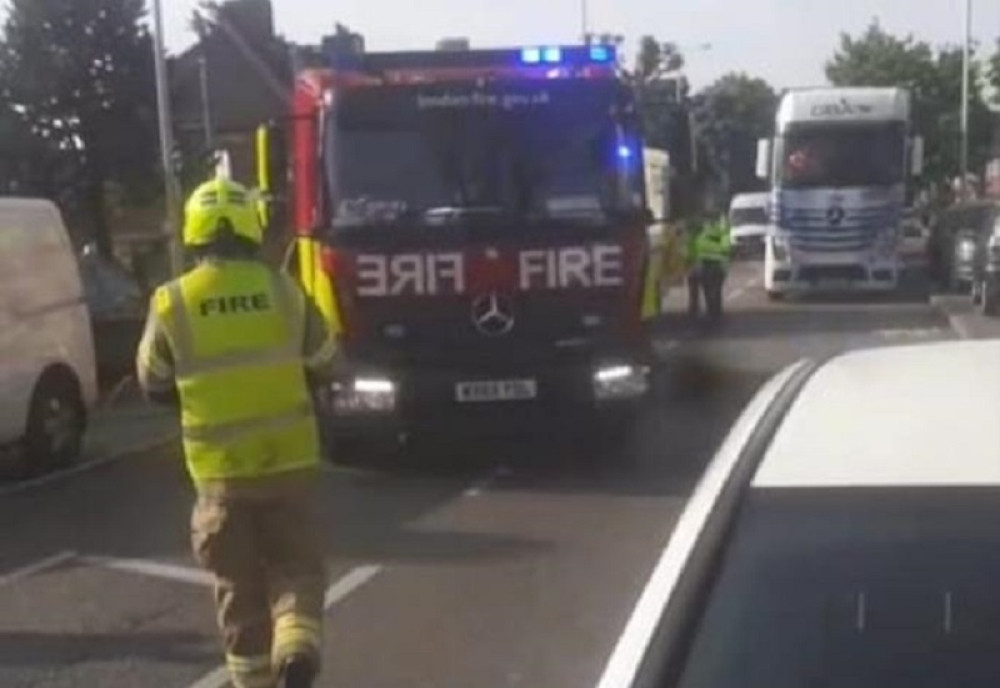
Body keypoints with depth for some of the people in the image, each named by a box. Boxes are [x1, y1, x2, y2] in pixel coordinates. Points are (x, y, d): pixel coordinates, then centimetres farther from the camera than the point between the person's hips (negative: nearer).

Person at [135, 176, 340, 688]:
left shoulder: (172, 302, -7)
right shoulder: (284, 291, -4)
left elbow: (154, 386, 6)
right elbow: (324, 368, 8)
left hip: (219, 470, 0)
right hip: (290, 461, 1)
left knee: (239, 584, 14)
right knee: (296, 569, 13)